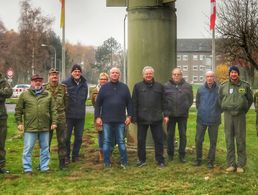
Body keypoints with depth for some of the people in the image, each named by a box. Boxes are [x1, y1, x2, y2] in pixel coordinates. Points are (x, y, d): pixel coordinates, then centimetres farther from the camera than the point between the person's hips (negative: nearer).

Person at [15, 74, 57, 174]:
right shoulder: (24, 94, 2)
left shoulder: (48, 95, 7)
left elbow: (53, 110, 8)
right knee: (28, 149, 2)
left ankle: (44, 167, 22)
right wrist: (19, 122, 1)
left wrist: (54, 122, 3)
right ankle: (27, 168, 12)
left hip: (45, 127, 2)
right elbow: (18, 110, 5)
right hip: (30, 128, -2)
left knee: (45, 148, 11)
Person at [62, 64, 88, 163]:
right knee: (67, 137, 3)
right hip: (69, 114, -4)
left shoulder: (84, 83, 9)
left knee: (79, 137, 10)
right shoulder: (66, 83, -7)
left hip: (80, 115, 4)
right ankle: (66, 156, 15)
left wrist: (80, 106, 13)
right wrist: (65, 109, -3)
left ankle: (75, 155, 22)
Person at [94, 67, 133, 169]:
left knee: (121, 141, 6)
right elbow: (98, 103, 5)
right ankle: (106, 162, 13)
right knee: (106, 142, 4)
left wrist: (129, 116, 1)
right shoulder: (104, 87, 5)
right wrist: (97, 117, -2)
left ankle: (124, 162, 14)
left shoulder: (124, 87, 8)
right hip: (107, 120, 0)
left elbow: (129, 103, 9)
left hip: (120, 120, 0)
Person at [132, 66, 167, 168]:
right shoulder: (138, 86, 4)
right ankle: (142, 160, 20)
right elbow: (134, 103, 2)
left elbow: (163, 102, 8)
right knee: (141, 140, 7)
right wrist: (134, 117, -3)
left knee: (159, 140, 4)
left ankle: (160, 160, 15)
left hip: (156, 118, 0)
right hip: (142, 118, 0)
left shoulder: (159, 86, 7)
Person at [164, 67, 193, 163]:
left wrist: (186, 107, -1)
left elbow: (190, 99, 10)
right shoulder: (166, 86, 0)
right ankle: (170, 154, 20)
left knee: (183, 135, 5)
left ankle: (182, 155, 14)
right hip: (170, 114, 0)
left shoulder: (187, 86, 2)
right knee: (170, 134, 8)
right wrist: (166, 110, -2)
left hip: (183, 115, 0)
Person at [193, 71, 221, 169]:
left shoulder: (219, 89, -7)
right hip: (201, 119, 2)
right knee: (198, 140, 5)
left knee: (213, 141, 6)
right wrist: (200, 111, 10)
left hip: (214, 120, -2)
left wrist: (217, 112, 3)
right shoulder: (200, 89, 1)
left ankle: (210, 161, 18)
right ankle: (198, 159, 21)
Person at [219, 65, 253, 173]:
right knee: (229, 141, 4)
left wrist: (244, 110, 10)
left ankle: (240, 164, 9)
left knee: (241, 140, 2)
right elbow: (220, 99, 16)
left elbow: (250, 99, 13)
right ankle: (231, 164, 12)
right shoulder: (223, 86, 3)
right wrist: (225, 109, 11)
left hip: (240, 115, -1)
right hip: (228, 115, 1)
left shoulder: (245, 86, 2)